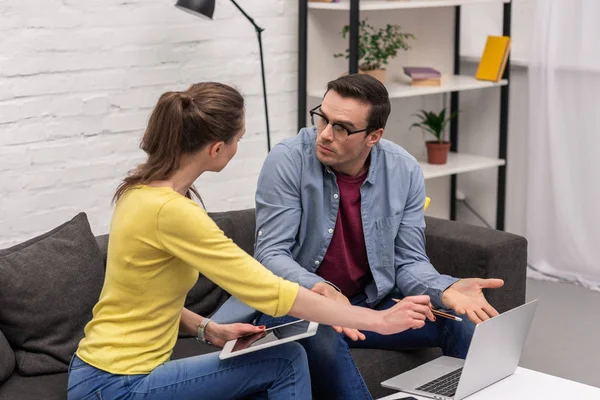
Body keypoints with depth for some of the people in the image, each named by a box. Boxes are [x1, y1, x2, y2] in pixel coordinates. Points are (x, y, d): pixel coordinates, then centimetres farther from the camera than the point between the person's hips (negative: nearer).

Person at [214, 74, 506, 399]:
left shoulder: (404, 171, -7)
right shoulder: (288, 160, -17)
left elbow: (409, 262, -3)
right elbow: (271, 254, -19)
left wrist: (446, 290, -26)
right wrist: (320, 290, -39)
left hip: (370, 302, 4)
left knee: (464, 321, -12)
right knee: (322, 337, -36)